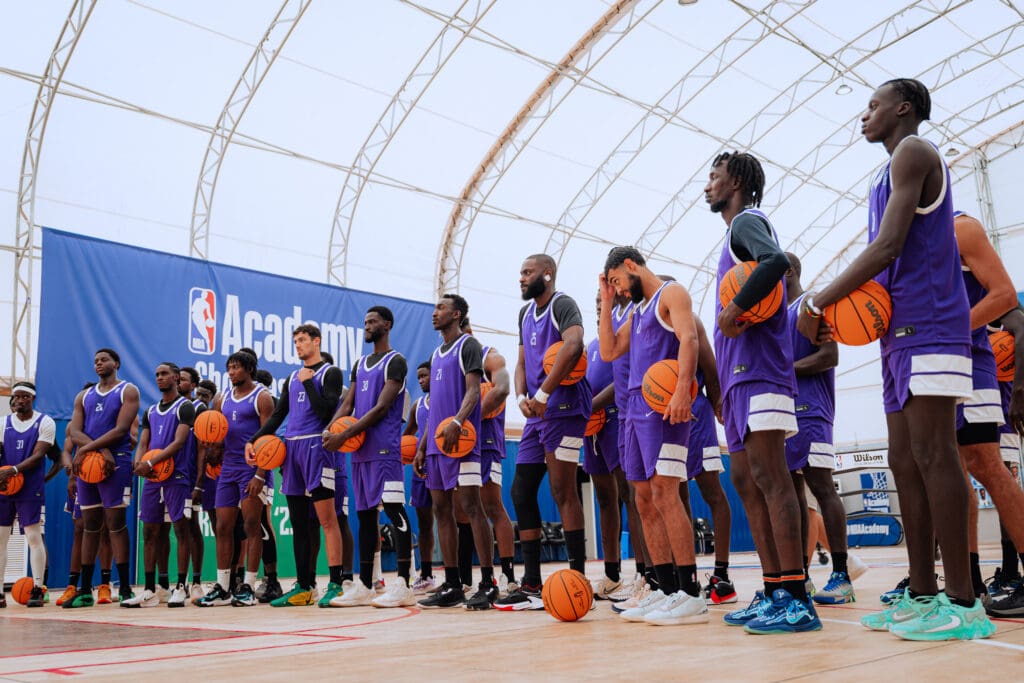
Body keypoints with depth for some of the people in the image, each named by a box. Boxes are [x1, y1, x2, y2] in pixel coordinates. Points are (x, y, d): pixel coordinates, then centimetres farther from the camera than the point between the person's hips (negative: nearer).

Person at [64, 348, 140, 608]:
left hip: (116, 463, -5)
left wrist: (86, 449, -15)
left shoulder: (128, 391, 2)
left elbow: (121, 430, -11)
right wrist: (101, 450, -13)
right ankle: (85, 591, 12)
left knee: (116, 523, -6)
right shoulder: (84, 397, 17)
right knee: (89, 526, 8)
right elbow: (75, 433, 4)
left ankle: (125, 588, -3)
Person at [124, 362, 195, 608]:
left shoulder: (185, 407, -2)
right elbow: (143, 444, 14)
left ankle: (180, 587, -1)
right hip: (152, 477, 7)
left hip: (177, 476, -7)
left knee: (181, 529, -5)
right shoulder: (150, 412, 19)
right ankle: (149, 591, 10)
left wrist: (151, 462, -20)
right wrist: (139, 462, -9)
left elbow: (179, 442, -12)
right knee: (149, 532, 5)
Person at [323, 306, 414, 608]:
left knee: (394, 509, -12)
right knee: (365, 514, 9)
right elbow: (347, 405, 16)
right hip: (360, 449, 8)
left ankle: (403, 585, -13)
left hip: (384, 448, -8)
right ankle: (364, 586, 14)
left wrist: (345, 435, -16)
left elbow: (382, 408, -13)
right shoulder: (360, 364, 21)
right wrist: (330, 430, -5)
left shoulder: (395, 361, -4)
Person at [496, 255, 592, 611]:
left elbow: (573, 345, -26)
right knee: (521, 492, 7)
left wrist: (542, 395, -25)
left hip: (562, 408, -9)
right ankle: (532, 586, 12)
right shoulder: (526, 313, 20)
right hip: (537, 413, 9)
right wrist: (522, 397, -3)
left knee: (563, 492, -8)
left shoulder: (563, 305, -7)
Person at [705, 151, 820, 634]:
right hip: (740, 371, 10)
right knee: (746, 481, 8)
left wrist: (733, 311, -20)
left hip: (758, 366, -10)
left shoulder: (746, 221, -3)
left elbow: (776, 260, -26)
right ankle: (773, 592, 11)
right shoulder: (740, 230, 27)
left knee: (769, 477, -14)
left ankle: (796, 598, -14)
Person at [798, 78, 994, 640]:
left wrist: (817, 304, -13)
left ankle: (963, 604, -8)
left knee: (932, 458, -11)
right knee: (905, 462, 7)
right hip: (902, 329, 10)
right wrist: (839, 308, 10)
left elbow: (888, 247, -16)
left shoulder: (913, 152, -3)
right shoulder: (898, 167, 27)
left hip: (926, 325, -10)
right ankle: (922, 595, 11)